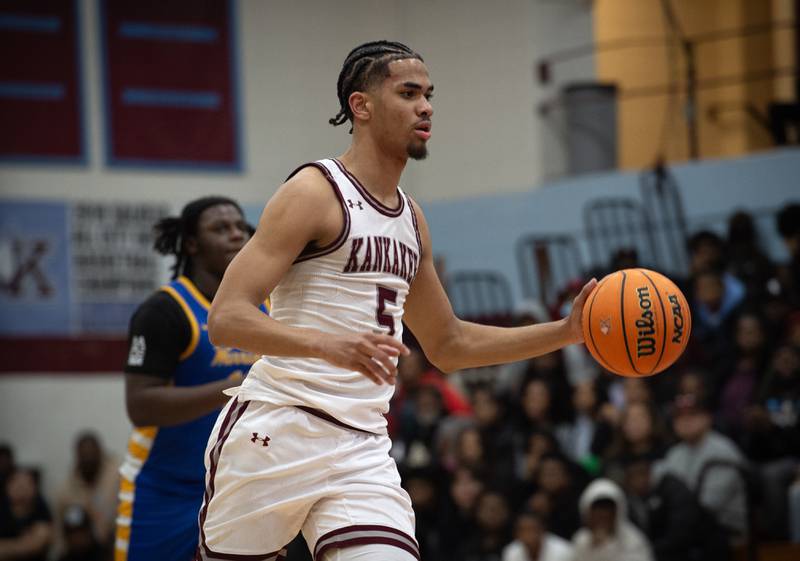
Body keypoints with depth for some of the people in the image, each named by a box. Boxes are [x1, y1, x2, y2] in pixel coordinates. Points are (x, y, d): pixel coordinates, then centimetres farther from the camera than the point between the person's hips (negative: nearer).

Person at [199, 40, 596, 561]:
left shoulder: (411, 218, 17)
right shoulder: (315, 192, -7)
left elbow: (448, 345, 27)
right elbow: (226, 318, -16)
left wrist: (567, 331, 18)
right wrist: (332, 345, -32)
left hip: (362, 449, 6)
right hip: (278, 431, -6)